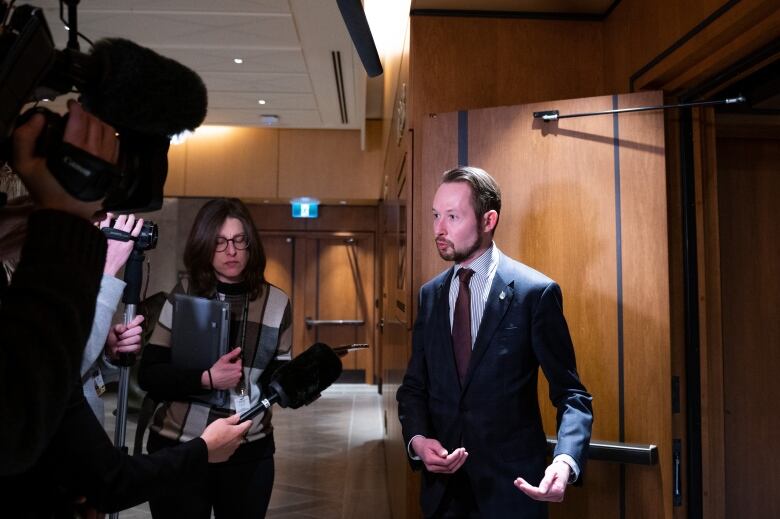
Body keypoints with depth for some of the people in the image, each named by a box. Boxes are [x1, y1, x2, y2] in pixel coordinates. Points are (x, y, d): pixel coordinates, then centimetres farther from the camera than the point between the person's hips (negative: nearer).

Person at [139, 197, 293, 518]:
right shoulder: (183, 295, -3)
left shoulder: (276, 302, -2)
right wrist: (206, 379, -21)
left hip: (250, 452, 1)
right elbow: (148, 374, -7)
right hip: (177, 447, -1)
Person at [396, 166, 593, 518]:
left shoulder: (535, 292, -11)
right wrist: (417, 440, -10)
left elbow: (570, 394, -9)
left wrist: (566, 461, -27)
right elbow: (414, 386, 8)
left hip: (511, 485, -4)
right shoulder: (430, 294, 4)